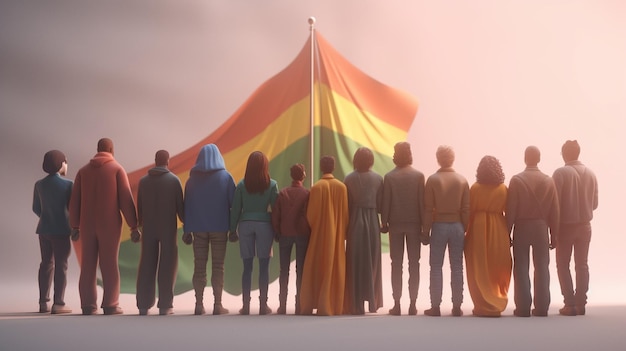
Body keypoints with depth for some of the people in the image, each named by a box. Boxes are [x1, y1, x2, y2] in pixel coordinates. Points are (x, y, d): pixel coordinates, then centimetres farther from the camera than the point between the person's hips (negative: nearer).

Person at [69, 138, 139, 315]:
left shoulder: (84, 170, 9)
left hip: (87, 224, 3)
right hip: (110, 225, -3)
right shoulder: (117, 169, -2)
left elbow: (75, 201, 7)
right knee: (109, 265, -1)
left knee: (88, 265, 5)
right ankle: (110, 305, -3)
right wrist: (134, 226, -5)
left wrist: (75, 226, 13)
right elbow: (126, 200, -8)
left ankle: (88, 305, 2)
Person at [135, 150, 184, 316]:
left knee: (147, 266, 7)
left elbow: (139, 207, 8)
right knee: (166, 266, 1)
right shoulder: (174, 180, -4)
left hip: (148, 229, 3)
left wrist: (139, 226, 17)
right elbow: (180, 206, -5)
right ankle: (165, 305, -3)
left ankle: (143, 304, 7)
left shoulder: (143, 180, 6)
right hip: (168, 228, -3)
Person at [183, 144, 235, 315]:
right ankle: (217, 304, -1)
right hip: (219, 227, -1)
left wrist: (187, 230, 7)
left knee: (199, 267, 5)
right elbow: (234, 203, -2)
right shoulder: (226, 177, -1)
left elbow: (187, 205, 4)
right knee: (218, 267, 2)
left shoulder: (192, 179, 3)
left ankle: (199, 304, 4)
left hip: (198, 228, 1)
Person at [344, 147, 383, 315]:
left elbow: (346, 204, -3)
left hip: (355, 221, -1)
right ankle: (373, 302, 15)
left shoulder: (349, 179, -5)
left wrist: (345, 227, 6)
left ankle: (357, 305, 2)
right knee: (372, 261, 12)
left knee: (355, 263, 4)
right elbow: (380, 204, -3)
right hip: (372, 222, 1)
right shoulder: (377, 178, -3)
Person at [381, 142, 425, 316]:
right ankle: (412, 304, 1)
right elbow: (422, 201, -4)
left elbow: (386, 202, -4)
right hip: (414, 223, 0)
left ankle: (397, 304, 1)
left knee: (396, 264, 4)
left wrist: (384, 222, 5)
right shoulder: (418, 175, -4)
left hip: (395, 224, 0)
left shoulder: (389, 176, -4)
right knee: (414, 264, 4)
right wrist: (424, 223, 2)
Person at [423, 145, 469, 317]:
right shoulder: (462, 180, 0)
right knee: (457, 267, 5)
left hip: (439, 226, -2)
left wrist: (426, 231, 0)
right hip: (457, 226, 2)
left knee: (436, 267, 4)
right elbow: (466, 208, 0)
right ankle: (456, 307, 6)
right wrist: (465, 230, 8)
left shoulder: (432, 180, -6)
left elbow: (428, 209, -6)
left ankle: (435, 307, 2)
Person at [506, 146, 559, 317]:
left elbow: (511, 209, -8)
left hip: (522, 228, -2)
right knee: (542, 268, 7)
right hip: (541, 228, 2)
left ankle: (523, 307, -1)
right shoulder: (548, 181, 0)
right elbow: (554, 211, 2)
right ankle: (541, 307, 7)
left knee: (521, 268, 2)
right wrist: (554, 234, 9)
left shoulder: (516, 180, -7)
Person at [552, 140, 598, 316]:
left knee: (563, 265, 5)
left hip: (566, 225, -4)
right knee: (582, 264, 10)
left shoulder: (561, 173, -12)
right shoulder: (590, 174, 1)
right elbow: (594, 203, 6)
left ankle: (570, 304, -2)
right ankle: (581, 303, 7)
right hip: (584, 225, 4)